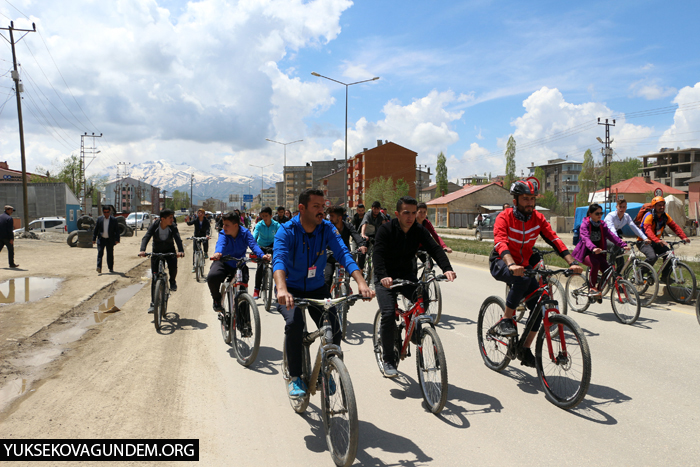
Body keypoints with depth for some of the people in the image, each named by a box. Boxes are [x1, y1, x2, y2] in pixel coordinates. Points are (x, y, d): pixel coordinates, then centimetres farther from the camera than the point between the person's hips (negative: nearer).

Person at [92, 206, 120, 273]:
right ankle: (99, 268, -16)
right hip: (101, 239, 0)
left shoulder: (113, 220, 1)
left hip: (110, 240, 0)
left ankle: (111, 268, 21)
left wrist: (117, 239, -6)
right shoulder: (99, 219, 4)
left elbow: (117, 230, 2)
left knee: (110, 254, 8)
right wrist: (94, 239, 2)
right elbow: (96, 229, 7)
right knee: (100, 253, -10)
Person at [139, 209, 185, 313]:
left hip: (169, 251, 0)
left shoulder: (173, 227, -16)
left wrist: (181, 251, -49)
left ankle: (172, 281, 6)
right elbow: (146, 237, -26)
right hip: (156, 251, 1)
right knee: (154, 277, -3)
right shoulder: (155, 225, -16)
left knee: (173, 267, -30)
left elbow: (178, 239, -30)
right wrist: (142, 250, -44)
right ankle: (153, 303, 4)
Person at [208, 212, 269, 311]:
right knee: (212, 277, -30)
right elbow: (221, 244, -36)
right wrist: (218, 253, -61)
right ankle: (217, 299, 1)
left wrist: (262, 255, -48)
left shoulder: (245, 233, -12)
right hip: (224, 263, -1)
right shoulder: (223, 234, -14)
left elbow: (253, 245, -27)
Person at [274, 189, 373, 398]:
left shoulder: (327, 229, -10)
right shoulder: (286, 231, -18)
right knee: (294, 323, -30)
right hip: (292, 289, -3)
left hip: (317, 288, 3)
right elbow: (279, 259, -34)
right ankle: (295, 378, -10)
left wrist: (361, 283, -39)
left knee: (334, 328, -15)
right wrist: (282, 289, -54)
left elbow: (344, 255, -22)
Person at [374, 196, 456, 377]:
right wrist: (383, 276, -47)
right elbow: (377, 254, -28)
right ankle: (388, 361, -3)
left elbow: (434, 248, -16)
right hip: (386, 277, -3)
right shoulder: (385, 230, -16)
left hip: (407, 275, 4)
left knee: (424, 300, -22)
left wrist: (447, 268, -36)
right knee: (388, 314, -19)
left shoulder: (419, 231, -5)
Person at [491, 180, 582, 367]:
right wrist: (512, 265, -51)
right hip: (501, 264, -5)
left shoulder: (538, 218, -3)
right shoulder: (504, 217, -17)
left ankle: (525, 350, 8)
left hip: (524, 265, 5)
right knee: (523, 278, -37)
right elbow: (500, 243, -33)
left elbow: (554, 240, -11)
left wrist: (572, 263, -25)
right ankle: (506, 320, -18)